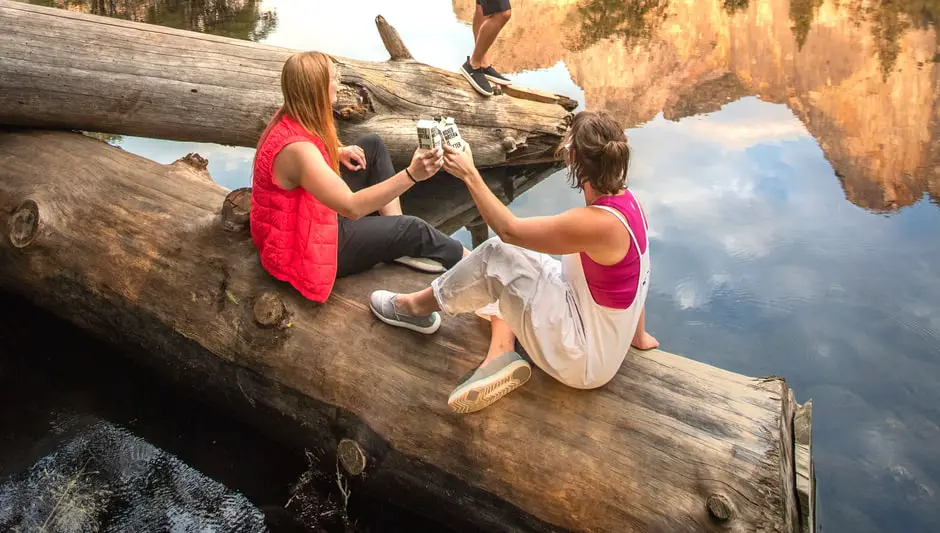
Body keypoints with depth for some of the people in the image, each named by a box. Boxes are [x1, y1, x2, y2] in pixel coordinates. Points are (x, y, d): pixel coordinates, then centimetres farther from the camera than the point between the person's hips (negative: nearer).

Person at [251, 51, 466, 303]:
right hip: (303, 247, -10)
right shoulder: (296, 148, -34)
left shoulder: (291, 118, -5)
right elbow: (352, 207, -38)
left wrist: (338, 153, -1)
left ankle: (399, 245, 4)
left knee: (373, 146, 6)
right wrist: (412, 175, -44)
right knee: (410, 229, -8)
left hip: (312, 213, 10)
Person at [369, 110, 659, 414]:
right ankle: (501, 354, -1)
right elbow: (637, 274, 8)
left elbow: (508, 229, -22)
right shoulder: (625, 200, -3)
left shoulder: (598, 223, -30)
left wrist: (469, 175, -13)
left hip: (585, 360, -9)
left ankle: (418, 307, 11)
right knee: (509, 254, 10)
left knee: (496, 256, -13)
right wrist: (638, 334, 18)